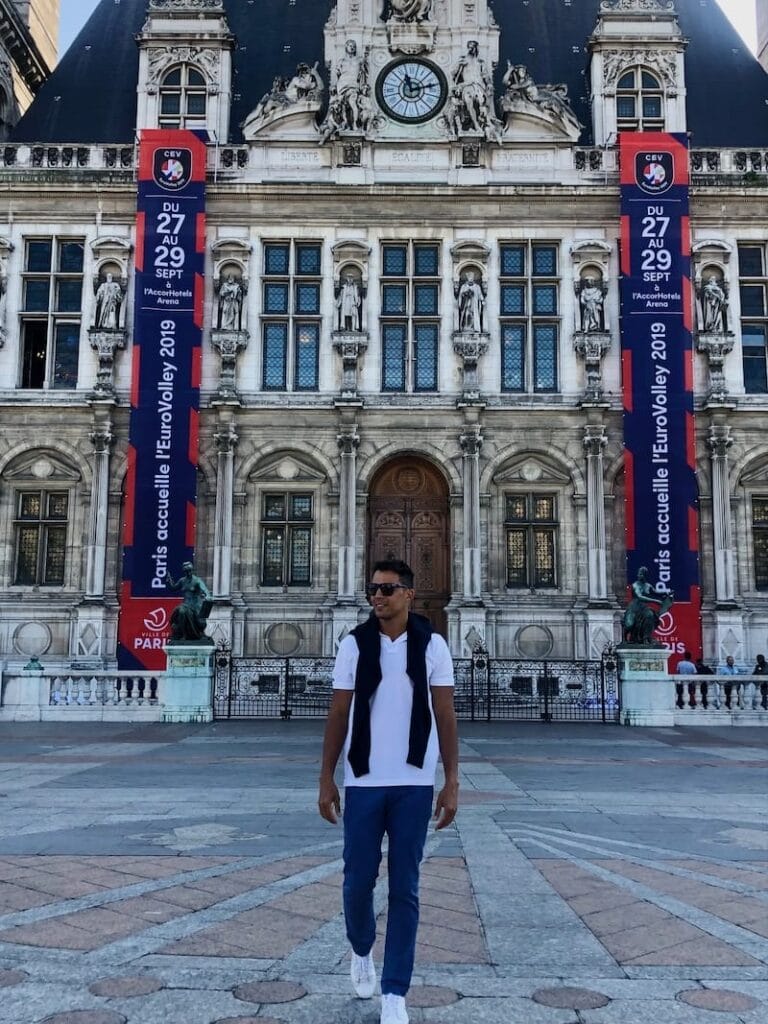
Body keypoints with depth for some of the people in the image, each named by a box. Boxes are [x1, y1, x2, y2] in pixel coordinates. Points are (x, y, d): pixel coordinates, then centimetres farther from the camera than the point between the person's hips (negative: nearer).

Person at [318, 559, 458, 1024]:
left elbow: (446, 716, 1)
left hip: (415, 785, -1)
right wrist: (326, 778, 2)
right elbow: (339, 714, 4)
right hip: (362, 783, 1)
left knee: (405, 889, 4)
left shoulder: (432, 646, 0)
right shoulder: (354, 644, 2)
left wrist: (452, 782, -4)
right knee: (359, 880, 8)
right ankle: (361, 950, 38)